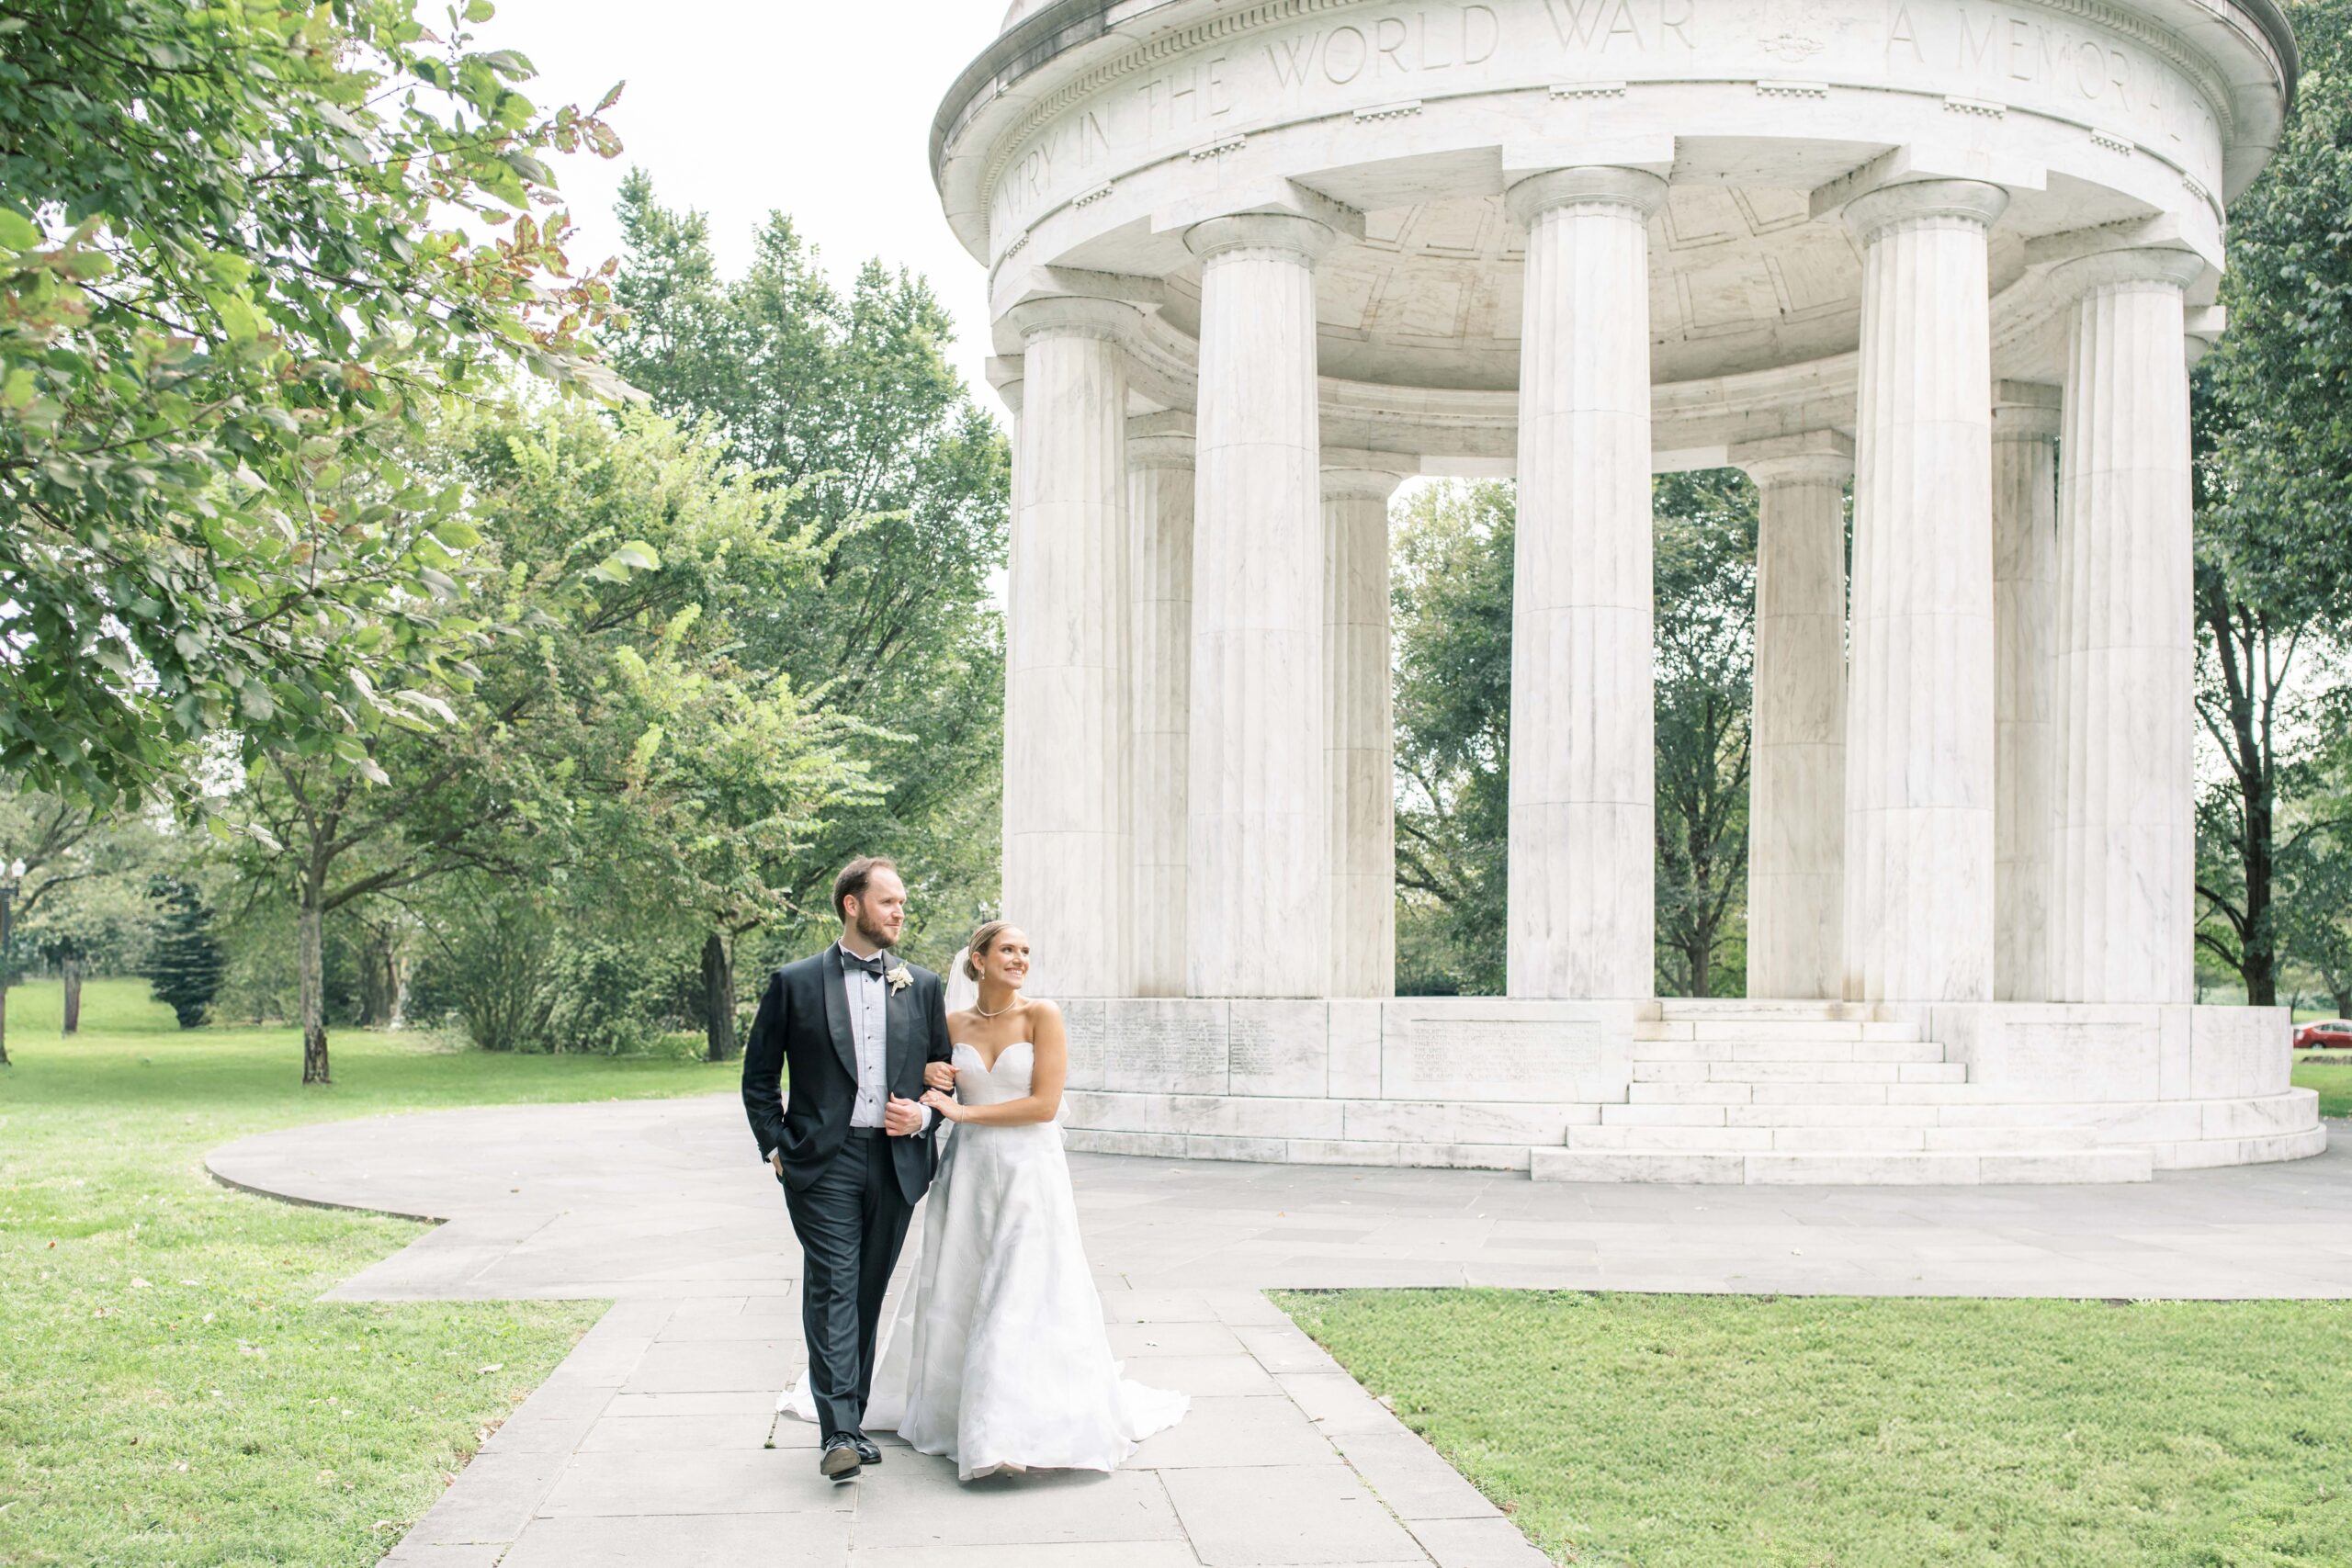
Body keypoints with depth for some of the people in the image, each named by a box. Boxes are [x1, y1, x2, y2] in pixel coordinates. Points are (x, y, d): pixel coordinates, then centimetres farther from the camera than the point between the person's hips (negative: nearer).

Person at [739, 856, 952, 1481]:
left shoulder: (924, 987, 10)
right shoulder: (796, 982, 2)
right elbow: (759, 1075, 7)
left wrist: (924, 1116, -1)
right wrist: (776, 1146, 0)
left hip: (896, 1163, 3)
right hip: (823, 1163, -3)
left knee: (868, 1294, 10)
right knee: (832, 1289, -11)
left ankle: (852, 1421, 20)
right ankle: (838, 1433, -14)